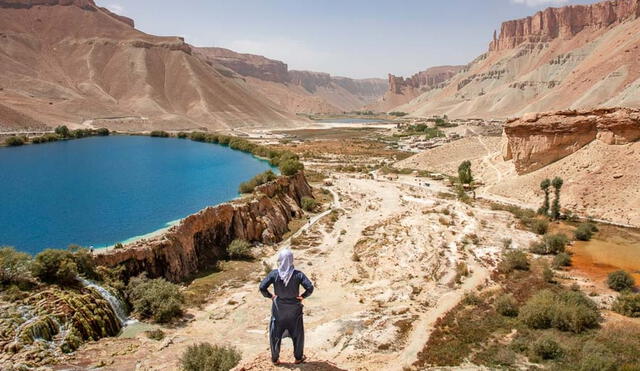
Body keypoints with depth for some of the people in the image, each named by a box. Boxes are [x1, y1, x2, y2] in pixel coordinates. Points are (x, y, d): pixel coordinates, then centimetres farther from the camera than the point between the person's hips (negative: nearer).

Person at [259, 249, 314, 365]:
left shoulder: (274, 274, -15)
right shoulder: (298, 274, -16)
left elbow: (262, 287, -18)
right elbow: (310, 288, -22)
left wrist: (270, 296, -3)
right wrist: (303, 296, -6)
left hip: (278, 308, 0)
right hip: (294, 309, 0)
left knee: (275, 333, 18)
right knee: (297, 333, 19)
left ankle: (275, 359, 29)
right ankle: (298, 357, 31)